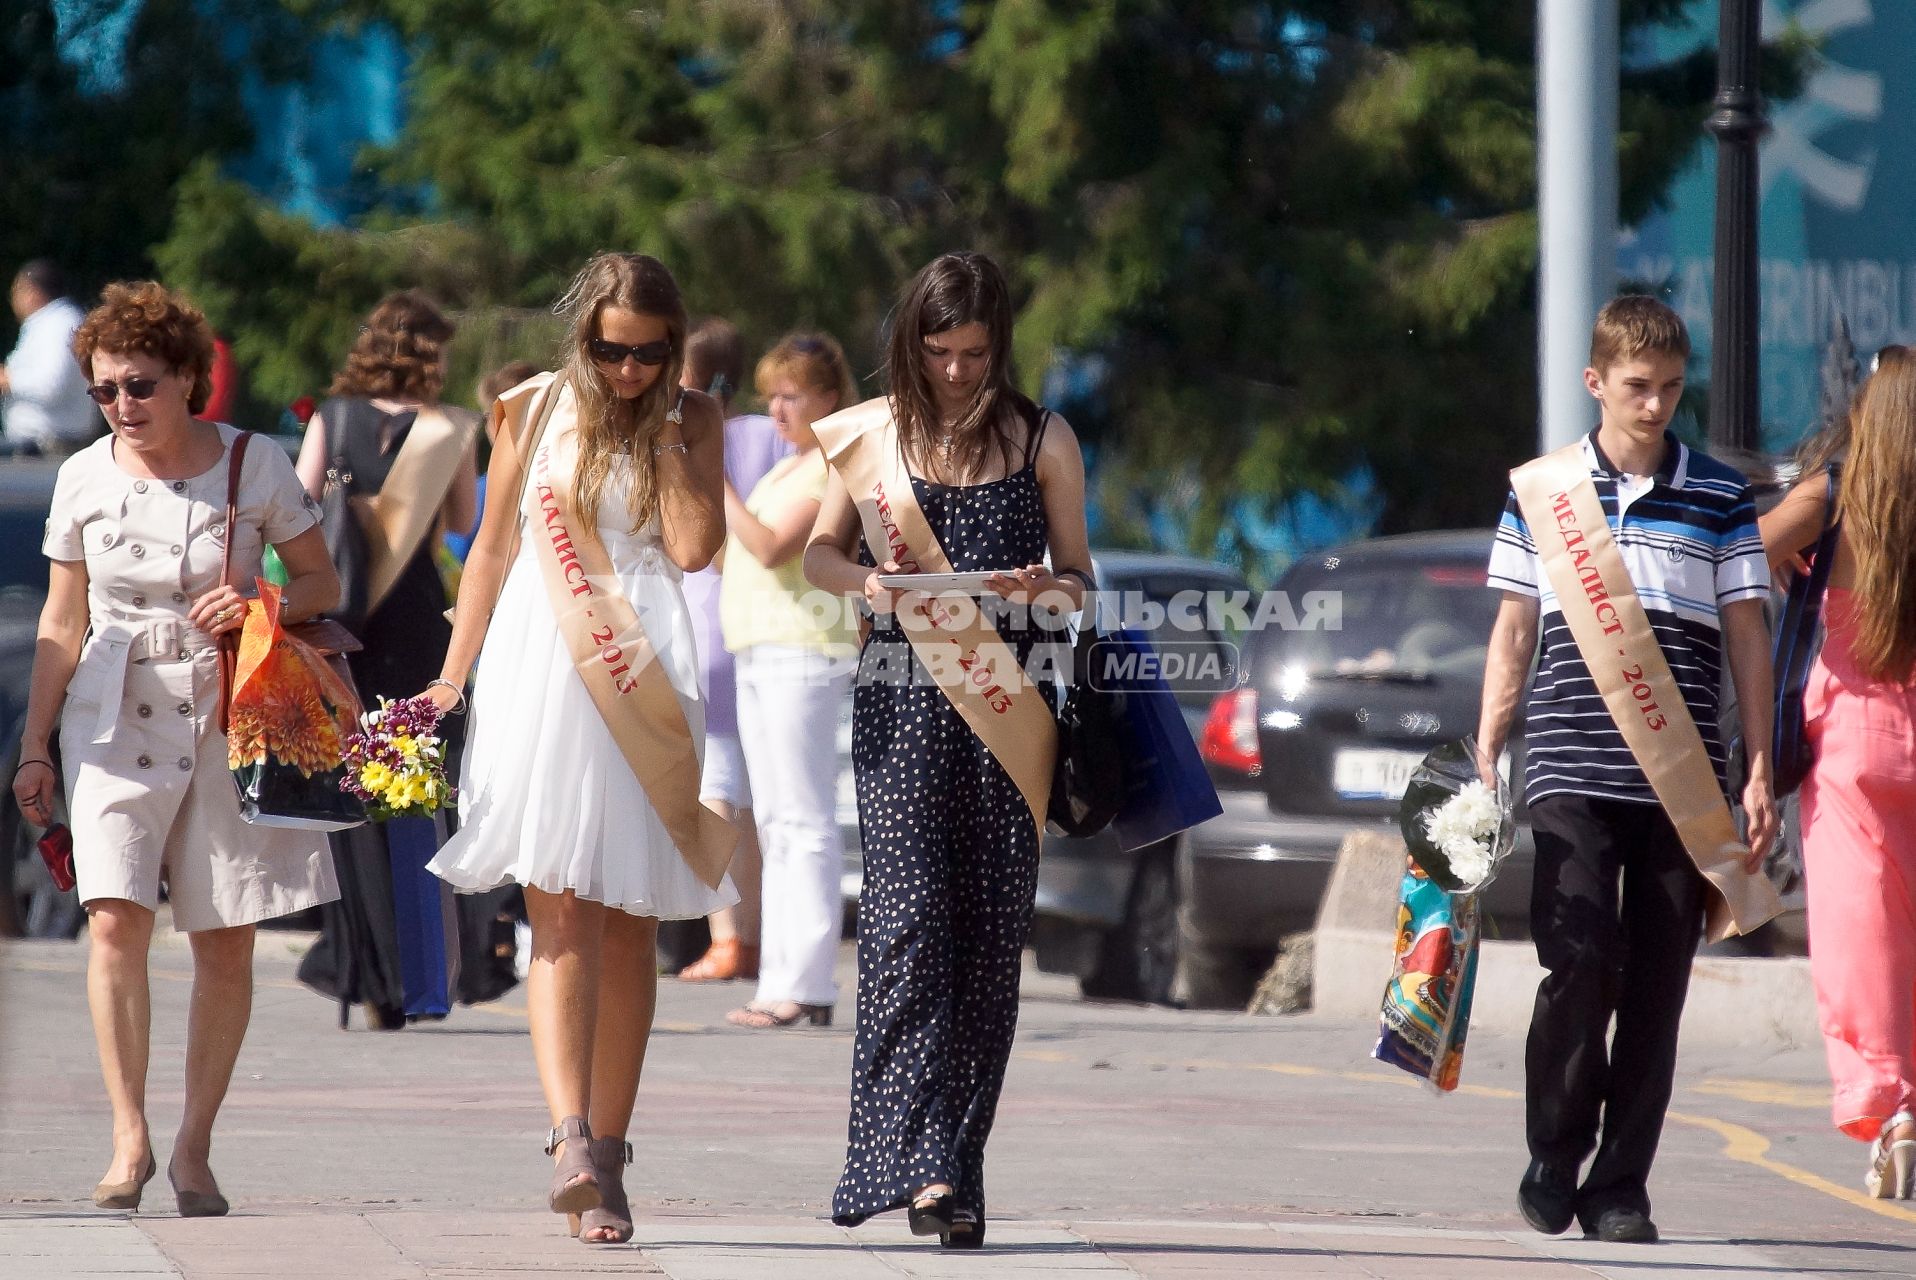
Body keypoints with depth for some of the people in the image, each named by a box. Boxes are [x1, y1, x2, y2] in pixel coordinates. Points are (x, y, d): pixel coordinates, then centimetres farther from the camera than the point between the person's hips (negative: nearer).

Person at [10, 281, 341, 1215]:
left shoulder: (256, 468, -2)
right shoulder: (84, 479, 3)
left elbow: (323, 584, 7)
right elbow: (62, 624, 10)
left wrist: (261, 606, -14)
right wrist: (36, 748, 8)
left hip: (231, 716, 0)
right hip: (117, 717, 0)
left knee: (226, 945, 1)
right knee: (116, 920, -16)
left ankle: (195, 1145, 14)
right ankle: (129, 1138, -10)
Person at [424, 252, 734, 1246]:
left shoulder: (693, 422, 8)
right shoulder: (534, 412, 9)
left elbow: (694, 548, -6)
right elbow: (492, 550, 14)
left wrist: (667, 436, -4)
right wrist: (451, 677, 10)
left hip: (643, 684, 1)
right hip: (540, 674, -1)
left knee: (627, 927, 4)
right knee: (562, 917, -13)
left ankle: (607, 1158, 9)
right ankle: (572, 1141, -25)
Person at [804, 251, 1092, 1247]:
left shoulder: (1043, 442, 7)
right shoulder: (870, 436, 7)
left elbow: (1080, 577, 11)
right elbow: (821, 554, 15)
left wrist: (1041, 588, -12)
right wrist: (868, 583, -7)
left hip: (1008, 706, 1)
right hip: (903, 703, -1)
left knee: (993, 929, 0)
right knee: (911, 912, -14)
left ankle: (957, 1167, 6)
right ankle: (923, 1163, -20)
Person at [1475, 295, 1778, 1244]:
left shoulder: (1721, 499, 8)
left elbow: (1746, 637, 10)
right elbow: (1513, 632, 12)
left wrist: (1760, 772, 4)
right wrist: (1484, 757, 7)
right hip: (1570, 774, -1)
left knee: (1657, 980, 0)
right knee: (1581, 958, -13)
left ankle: (1620, 1184, 8)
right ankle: (1553, 1160, 5)